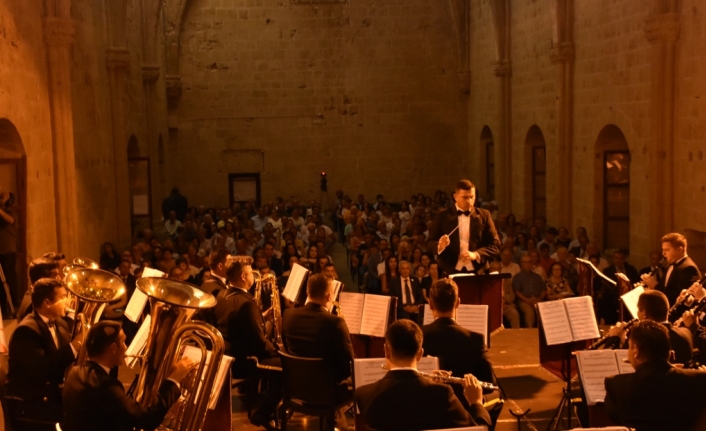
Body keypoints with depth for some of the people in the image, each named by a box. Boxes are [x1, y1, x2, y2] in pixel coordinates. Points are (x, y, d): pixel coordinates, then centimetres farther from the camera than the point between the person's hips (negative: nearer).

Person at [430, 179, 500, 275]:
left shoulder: (484, 215, 6)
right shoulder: (443, 216, 4)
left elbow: (495, 245, 4)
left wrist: (476, 254, -13)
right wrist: (440, 246, -18)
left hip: (478, 273, 1)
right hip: (450, 273, 0)